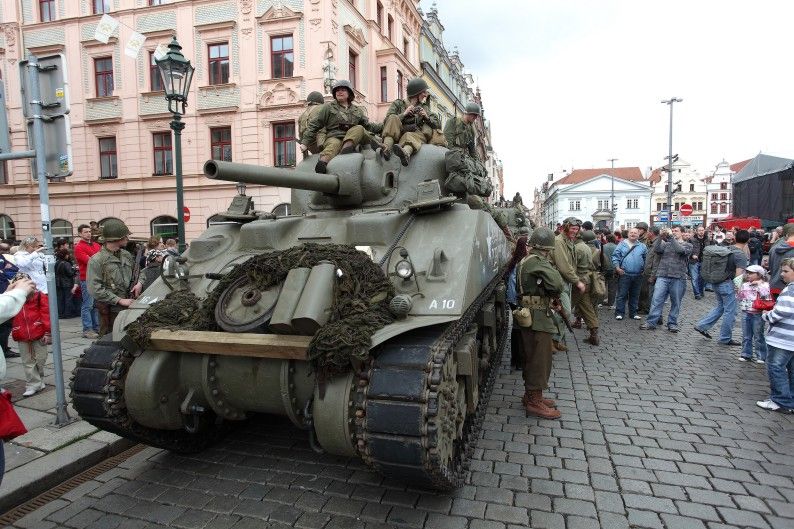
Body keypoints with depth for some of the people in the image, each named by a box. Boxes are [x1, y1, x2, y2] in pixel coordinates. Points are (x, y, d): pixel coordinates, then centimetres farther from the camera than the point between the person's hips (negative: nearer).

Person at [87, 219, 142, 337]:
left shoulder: (127, 255, 12)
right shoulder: (97, 260, -6)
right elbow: (95, 289, -13)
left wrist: (139, 282, 3)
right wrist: (120, 300, -16)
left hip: (129, 307, 5)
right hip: (110, 311, -5)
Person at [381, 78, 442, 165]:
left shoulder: (424, 107, 23)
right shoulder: (398, 104, 14)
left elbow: (438, 125, 17)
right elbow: (387, 122, 0)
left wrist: (427, 117, 0)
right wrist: (403, 114, -7)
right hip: (396, 136, 0)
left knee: (409, 136, -35)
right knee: (393, 118, -25)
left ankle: (406, 152, -70)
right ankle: (386, 147, -47)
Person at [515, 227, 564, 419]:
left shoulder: (525, 261, 14)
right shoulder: (537, 262, -17)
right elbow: (557, 283, -27)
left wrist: (551, 298, 3)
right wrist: (555, 295, -6)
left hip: (530, 315, 10)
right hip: (538, 318, -10)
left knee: (532, 359, 18)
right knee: (540, 360, -1)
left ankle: (530, 395, 30)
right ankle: (535, 402, 7)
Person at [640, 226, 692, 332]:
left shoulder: (687, 245, 8)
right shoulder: (666, 244, 15)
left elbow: (680, 249, -14)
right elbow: (656, 249, -4)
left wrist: (671, 237, -15)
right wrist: (661, 236, -13)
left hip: (678, 278, -1)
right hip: (662, 276, 1)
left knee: (675, 302, 6)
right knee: (656, 299, -5)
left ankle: (672, 323, 17)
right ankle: (651, 322, -4)